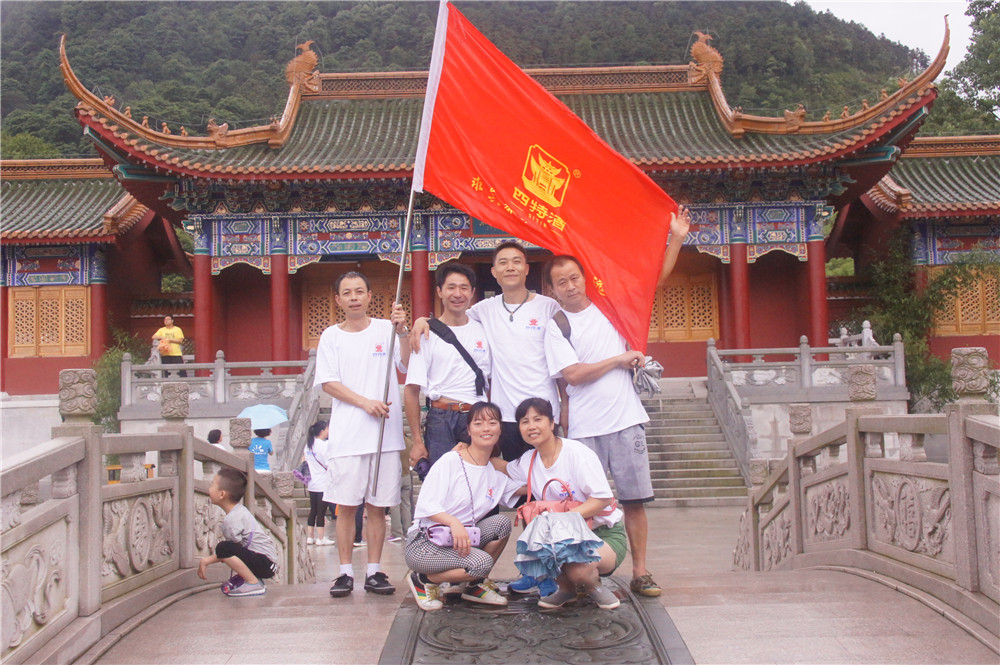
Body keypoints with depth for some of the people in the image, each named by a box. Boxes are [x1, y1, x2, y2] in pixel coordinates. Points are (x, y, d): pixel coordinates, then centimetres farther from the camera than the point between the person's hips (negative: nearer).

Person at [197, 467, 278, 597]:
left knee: (223, 548, -26)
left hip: (265, 563, -10)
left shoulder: (231, 519, -16)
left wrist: (207, 560, -7)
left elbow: (231, 550, -15)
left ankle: (253, 584, -15)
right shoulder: (241, 510, 13)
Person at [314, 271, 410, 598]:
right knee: (346, 505, 1)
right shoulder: (331, 336, 7)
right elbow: (328, 382, 1)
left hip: (386, 434, 0)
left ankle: (375, 571, 14)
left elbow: (410, 367, -2)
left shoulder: (386, 329, 7)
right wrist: (365, 402, -12)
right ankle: (345, 573, 10)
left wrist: (402, 332, -16)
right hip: (347, 434, 0)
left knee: (378, 505, 6)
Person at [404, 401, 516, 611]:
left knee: (502, 522, -15)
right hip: (424, 542, -6)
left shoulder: (497, 472, 11)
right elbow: (426, 506, -17)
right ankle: (423, 580, -3)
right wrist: (454, 522, -33)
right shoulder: (450, 461, -9)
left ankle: (475, 584, 3)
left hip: (461, 538, 6)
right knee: (482, 562, -28)